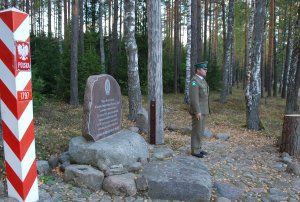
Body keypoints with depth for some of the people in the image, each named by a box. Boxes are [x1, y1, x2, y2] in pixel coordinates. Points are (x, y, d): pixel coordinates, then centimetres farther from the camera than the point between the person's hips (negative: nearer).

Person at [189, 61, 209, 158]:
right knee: (197, 130, -3)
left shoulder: (201, 80, 14)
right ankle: (195, 151, 6)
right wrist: (197, 111, -24)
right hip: (197, 110, -10)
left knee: (200, 129, 13)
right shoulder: (194, 81, -18)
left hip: (202, 110, 10)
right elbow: (194, 97, -23)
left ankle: (198, 148, 22)